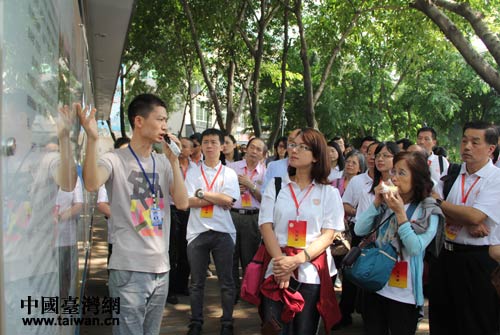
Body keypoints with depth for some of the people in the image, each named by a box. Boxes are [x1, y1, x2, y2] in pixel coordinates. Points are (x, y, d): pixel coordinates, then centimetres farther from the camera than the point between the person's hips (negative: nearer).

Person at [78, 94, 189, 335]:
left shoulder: (163, 163, 9)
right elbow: (91, 185, -28)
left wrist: (173, 160, -6)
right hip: (129, 269, -6)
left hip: (161, 268, 6)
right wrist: (92, 139, -34)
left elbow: (182, 203, -2)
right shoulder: (115, 160, -7)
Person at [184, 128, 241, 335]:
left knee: (226, 281, 5)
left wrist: (201, 193, -8)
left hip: (223, 232, -1)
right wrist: (217, 199, -9)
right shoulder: (192, 173, 6)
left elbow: (228, 199, -11)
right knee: (196, 282, 8)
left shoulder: (229, 174, 5)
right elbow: (188, 201, -5)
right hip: (197, 232, 1)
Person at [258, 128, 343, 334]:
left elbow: (328, 235, -4)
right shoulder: (275, 186, 7)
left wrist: (296, 260, -17)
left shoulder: (329, 193, 4)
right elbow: (266, 226, -2)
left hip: (312, 273, 0)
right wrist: (280, 262, -16)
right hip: (278, 270, 1)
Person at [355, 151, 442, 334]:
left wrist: (400, 212, -23)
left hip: (404, 294, -4)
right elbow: (359, 230, -3)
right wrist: (376, 202, -11)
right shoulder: (386, 204, 2)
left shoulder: (428, 211, -9)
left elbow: (415, 248, -19)